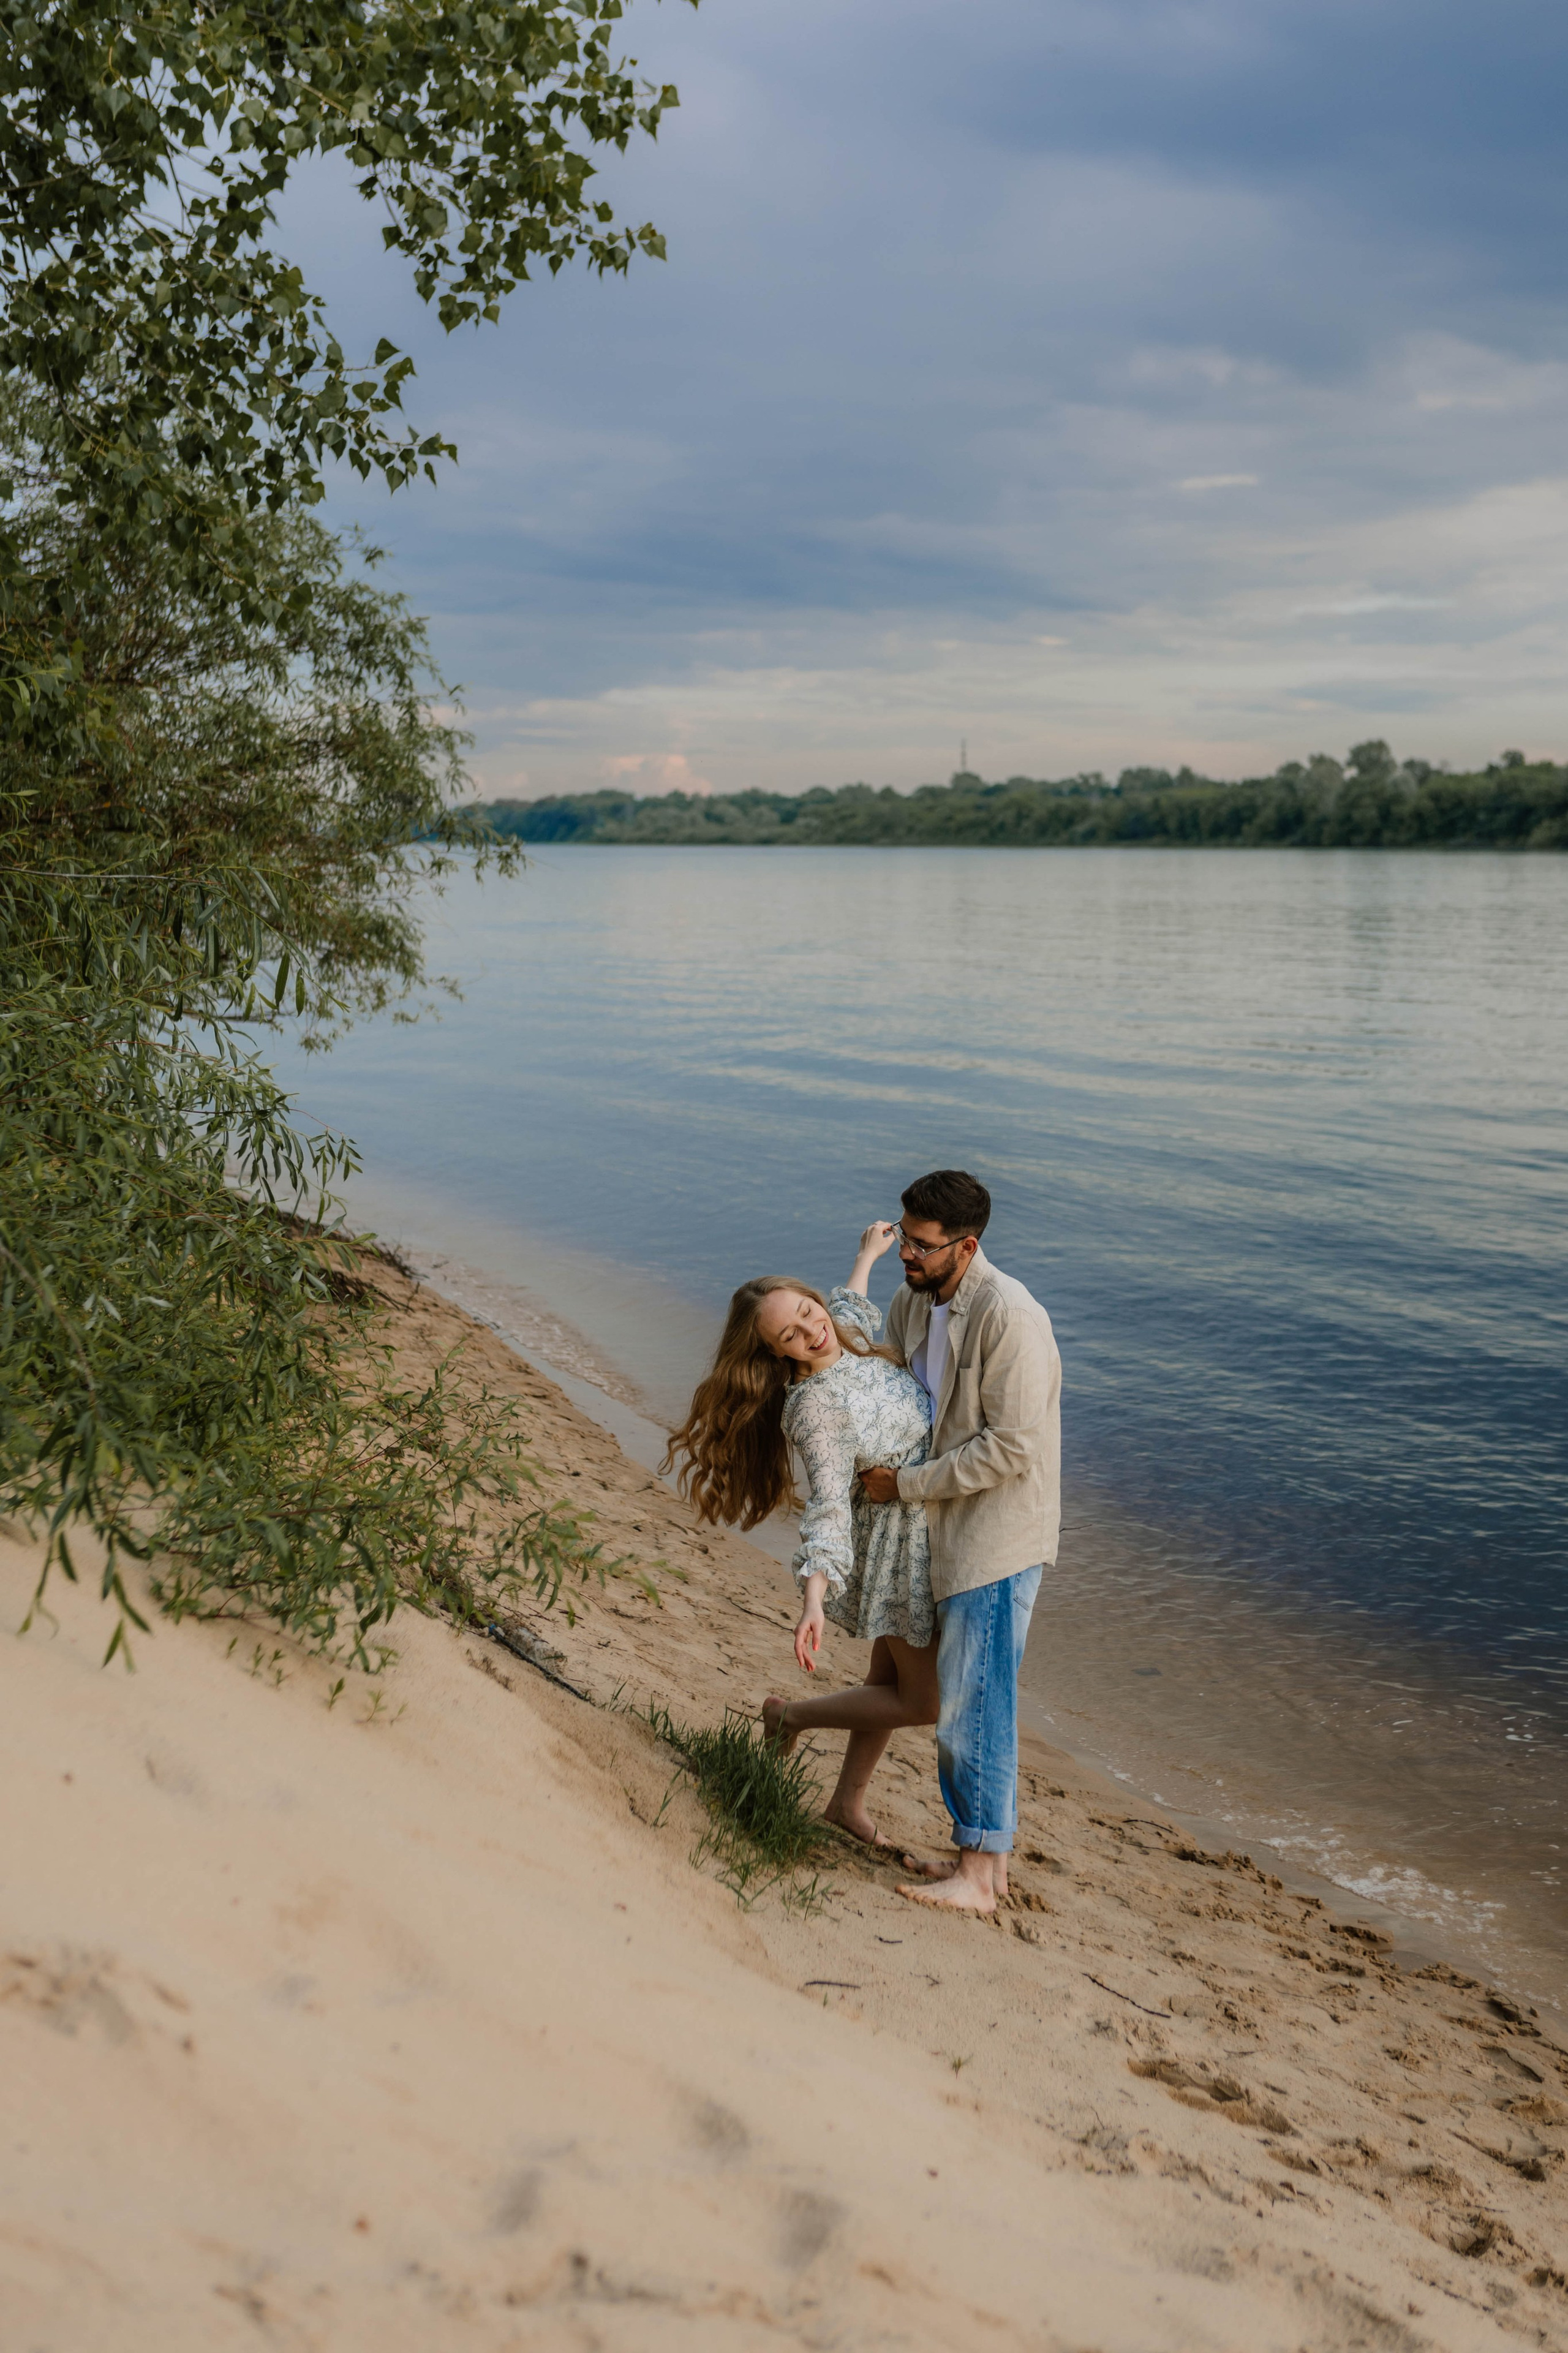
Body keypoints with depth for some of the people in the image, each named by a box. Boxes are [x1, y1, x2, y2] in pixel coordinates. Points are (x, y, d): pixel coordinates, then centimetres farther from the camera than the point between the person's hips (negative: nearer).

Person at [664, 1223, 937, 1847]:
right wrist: (814, 1599, -44)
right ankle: (793, 1716, 19)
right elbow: (828, 1504, -33)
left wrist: (867, 1256, 37)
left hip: (928, 1533, 8)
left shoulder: (848, 1337, -4)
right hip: (900, 1548, -8)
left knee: (890, 1676, 19)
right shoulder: (813, 1406, -28)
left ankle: (849, 1804, 35)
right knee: (921, 1702, 2)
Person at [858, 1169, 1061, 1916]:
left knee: (973, 1702, -3)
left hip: (998, 1542, -9)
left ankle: (979, 1875, 8)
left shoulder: (1010, 1318, -22)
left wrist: (907, 1484, -18)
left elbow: (1011, 1450, -24)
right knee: (958, 1696, 15)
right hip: (950, 1537, 9)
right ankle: (984, 1854, 27)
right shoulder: (912, 1303, 5)